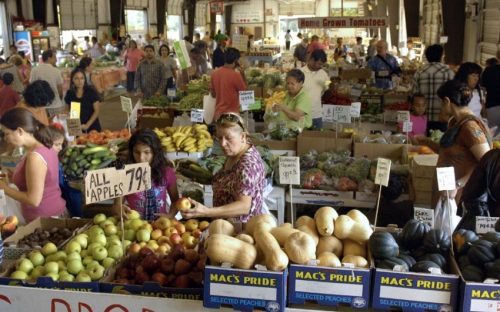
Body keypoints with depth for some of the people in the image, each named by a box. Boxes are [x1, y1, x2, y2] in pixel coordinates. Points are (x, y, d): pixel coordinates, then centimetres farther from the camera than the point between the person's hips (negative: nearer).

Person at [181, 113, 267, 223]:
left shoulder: (248, 163, -21)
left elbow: (244, 206, -30)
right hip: (232, 224, 6)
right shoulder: (234, 153, 4)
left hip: (245, 226, -5)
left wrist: (205, 212, -39)